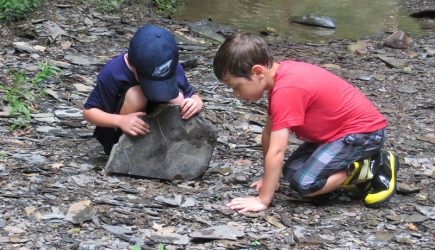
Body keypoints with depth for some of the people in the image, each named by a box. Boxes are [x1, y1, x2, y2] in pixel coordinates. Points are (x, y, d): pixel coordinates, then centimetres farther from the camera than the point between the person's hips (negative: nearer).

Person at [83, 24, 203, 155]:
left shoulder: (173, 69, -21)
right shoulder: (113, 73, -29)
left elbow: (193, 96, -7)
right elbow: (89, 111, -21)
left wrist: (196, 103, -33)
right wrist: (120, 120, -39)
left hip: (161, 129, 3)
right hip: (122, 134, -3)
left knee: (177, 99, -26)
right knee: (135, 95, -31)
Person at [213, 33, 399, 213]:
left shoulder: (286, 91, -28)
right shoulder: (281, 74, 2)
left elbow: (276, 151, -28)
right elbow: (268, 134, 10)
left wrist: (262, 201, -23)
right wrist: (269, 179, 15)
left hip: (365, 131, -10)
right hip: (339, 130, 10)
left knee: (304, 184, -19)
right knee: (292, 172, 6)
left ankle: (372, 169, -5)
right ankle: (361, 160, 11)